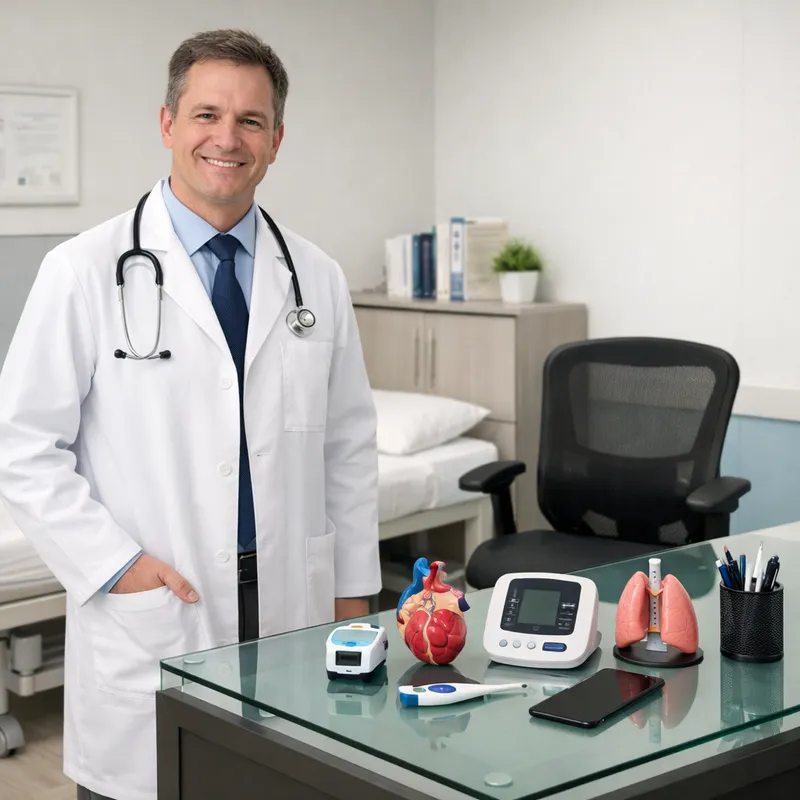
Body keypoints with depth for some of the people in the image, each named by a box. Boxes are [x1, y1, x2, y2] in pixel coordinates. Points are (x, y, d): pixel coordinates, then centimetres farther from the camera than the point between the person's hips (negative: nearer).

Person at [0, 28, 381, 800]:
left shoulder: (317, 278, 7)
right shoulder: (86, 271, -5)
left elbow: (349, 447, 10)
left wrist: (353, 594, 9)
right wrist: (115, 565, -12)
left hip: (293, 613, 4)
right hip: (150, 617, -3)